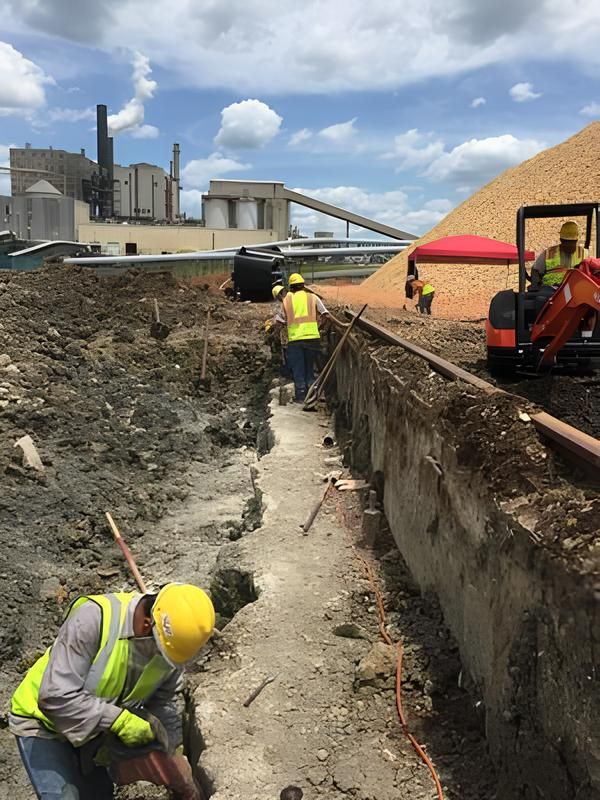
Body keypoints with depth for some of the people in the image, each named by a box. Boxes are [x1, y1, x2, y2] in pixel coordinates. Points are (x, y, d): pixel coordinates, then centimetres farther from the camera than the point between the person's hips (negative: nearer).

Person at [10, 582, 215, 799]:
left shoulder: (172, 640, -16)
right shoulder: (93, 618, -35)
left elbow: (164, 701, 0)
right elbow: (56, 695, -36)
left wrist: (175, 750, -6)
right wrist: (120, 721, -34)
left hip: (91, 730, 6)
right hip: (43, 722, -6)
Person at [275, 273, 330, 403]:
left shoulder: (286, 300, 7)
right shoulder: (312, 297, 6)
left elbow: (280, 321, 8)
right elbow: (326, 315, 0)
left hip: (294, 339, -1)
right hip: (312, 337, 1)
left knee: (298, 368, 7)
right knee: (309, 367, 14)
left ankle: (300, 395, 7)